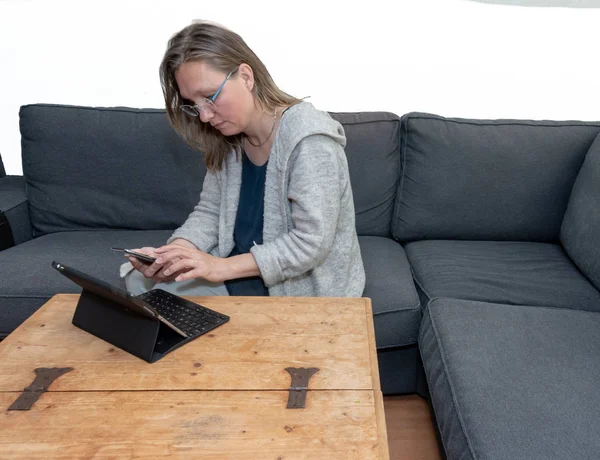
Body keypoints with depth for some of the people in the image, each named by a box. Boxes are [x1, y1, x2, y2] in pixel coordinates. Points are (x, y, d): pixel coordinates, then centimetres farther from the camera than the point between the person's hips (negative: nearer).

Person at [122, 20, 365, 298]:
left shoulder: (308, 140, -25)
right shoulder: (228, 138, 0)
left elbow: (312, 243, -26)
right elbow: (209, 212, 3)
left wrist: (223, 267, -28)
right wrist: (174, 252, -17)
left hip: (303, 291, -7)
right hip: (237, 274, 7)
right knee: (139, 280, 2)